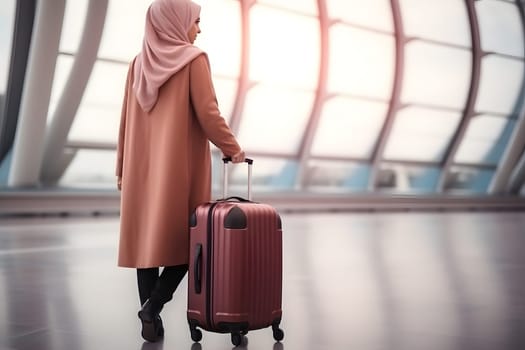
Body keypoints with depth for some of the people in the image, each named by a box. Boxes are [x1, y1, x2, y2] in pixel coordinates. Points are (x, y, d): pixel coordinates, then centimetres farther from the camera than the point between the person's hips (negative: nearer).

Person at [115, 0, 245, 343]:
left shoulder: (139, 62, 9)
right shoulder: (193, 58, -6)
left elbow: (127, 120, 10)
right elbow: (207, 113, -13)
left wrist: (123, 168, 15)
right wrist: (233, 147, 0)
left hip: (144, 165, 5)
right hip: (182, 164, -5)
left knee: (146, 236, 8)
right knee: (185, 237, 7)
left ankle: (151, 320, 9)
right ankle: (154, 303, -7)